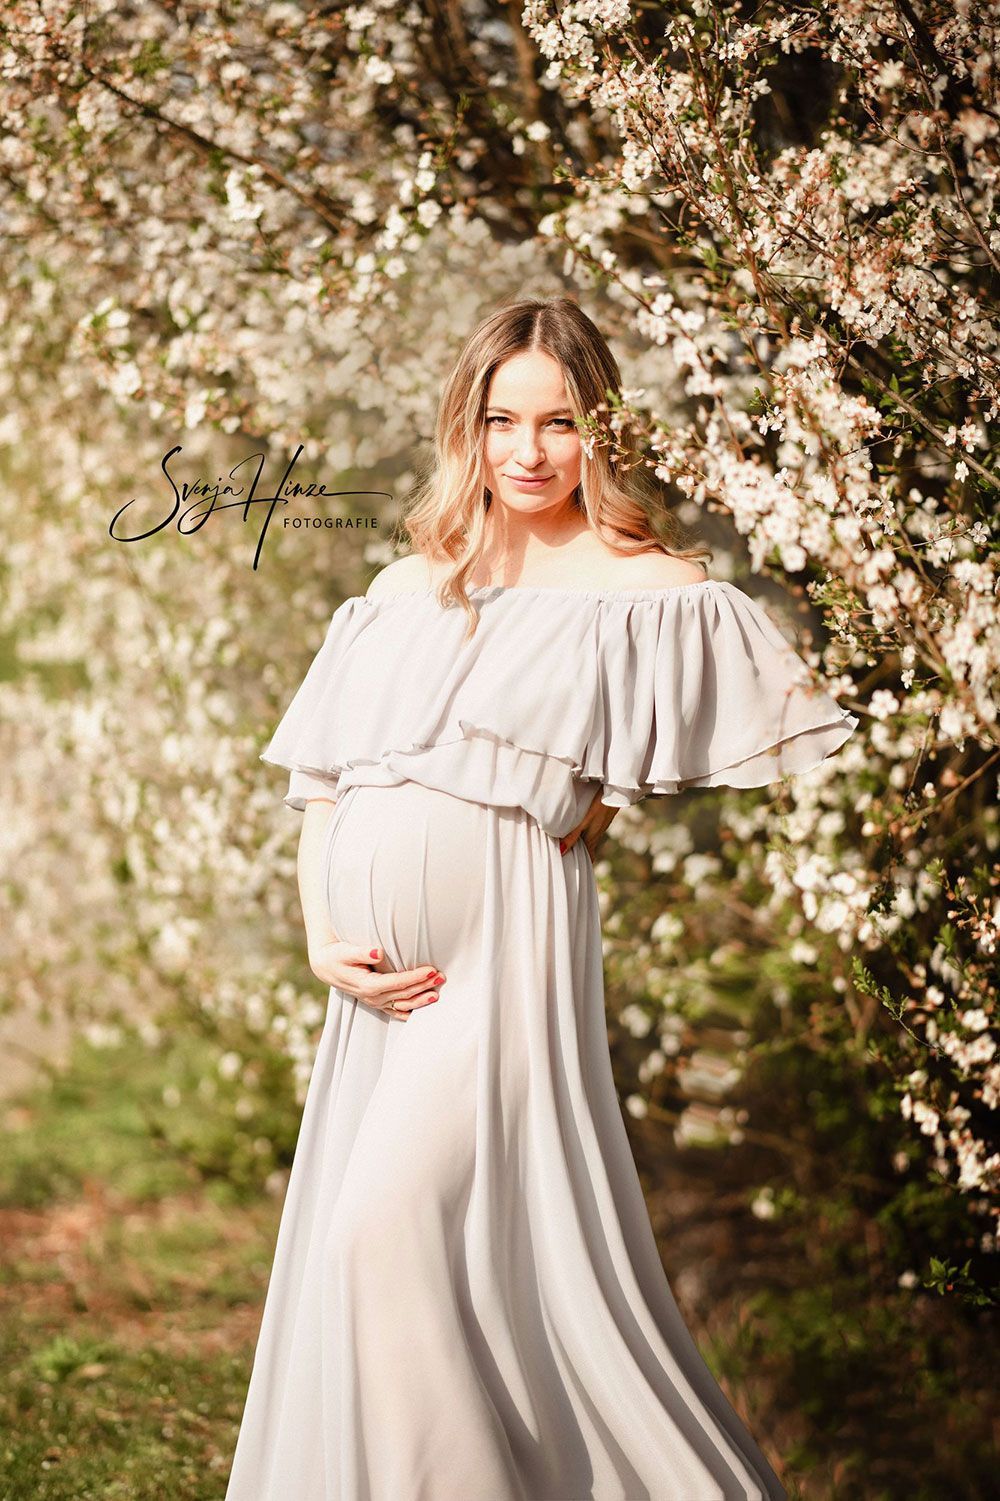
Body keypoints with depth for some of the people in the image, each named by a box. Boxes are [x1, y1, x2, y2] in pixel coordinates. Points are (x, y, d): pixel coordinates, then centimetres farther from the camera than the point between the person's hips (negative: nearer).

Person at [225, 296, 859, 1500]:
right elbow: (324, 783, 16)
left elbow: (803, 728, -1)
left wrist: (606, 797, 1)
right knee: (349, 1235, 8)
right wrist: (323, 939, 1)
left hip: (503, 946, -6)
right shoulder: (409, 590, 16)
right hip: (384, 974, 6)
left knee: (394, 1227, -18)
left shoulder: (642, 591, 0)